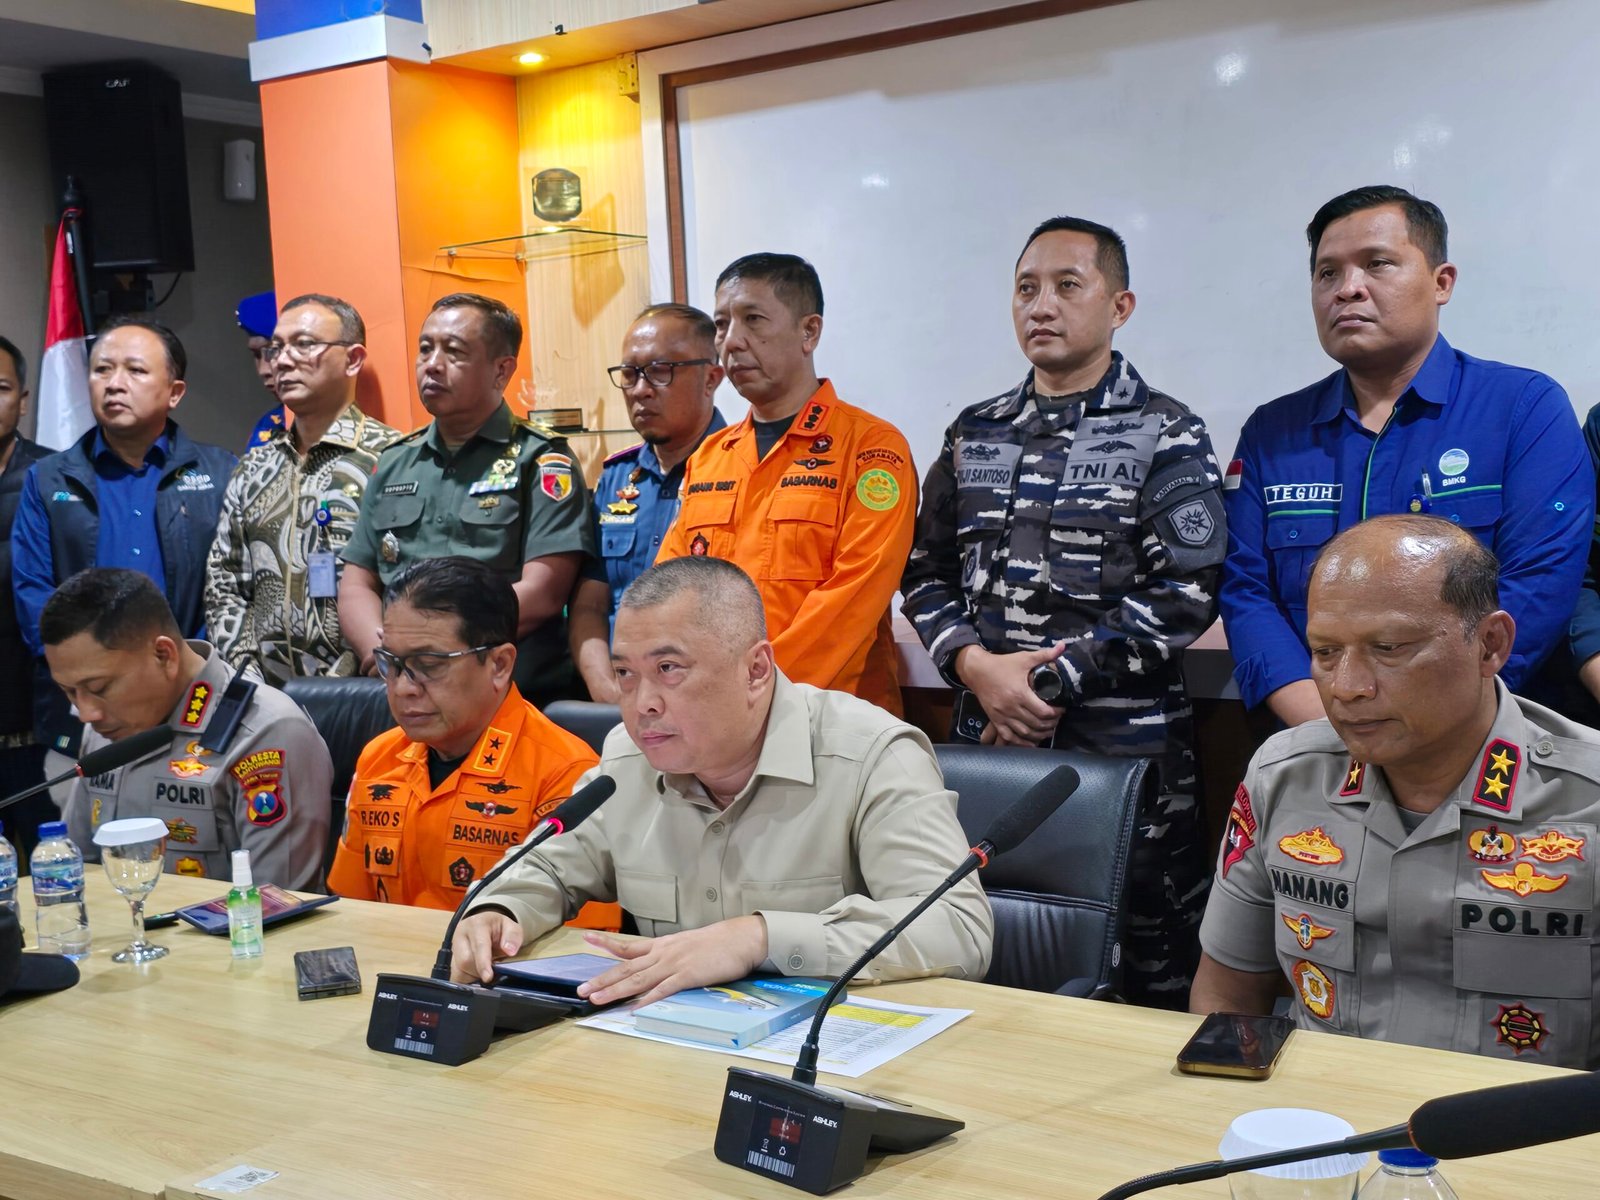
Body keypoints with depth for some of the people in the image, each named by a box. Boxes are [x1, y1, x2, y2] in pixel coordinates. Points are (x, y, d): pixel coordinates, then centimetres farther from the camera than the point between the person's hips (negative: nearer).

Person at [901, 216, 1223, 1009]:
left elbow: (1182, 593, -10)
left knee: (1148, 971, 2)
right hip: (986, 741, 4)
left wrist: (1052, 682, -13)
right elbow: (925, 571, 12)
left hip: (1125, 747, -4)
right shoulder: (975, 435, 13)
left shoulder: (1165, 437, 0)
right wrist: (977, 667, -6)